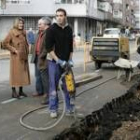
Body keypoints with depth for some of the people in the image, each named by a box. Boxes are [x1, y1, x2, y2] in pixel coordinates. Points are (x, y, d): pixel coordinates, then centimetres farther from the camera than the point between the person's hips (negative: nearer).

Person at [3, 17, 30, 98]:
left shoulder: (23, 33, 11)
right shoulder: (12, 32, -8)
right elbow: (5, 43, -12)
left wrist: (27, 51, 10)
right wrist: (14, 50, -14)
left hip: (24, 57, 7)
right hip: (16, 57, -7)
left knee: (23, 73, 9)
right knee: (15, 73, -3)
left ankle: (21, 91, 20)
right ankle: (14, 92, 4)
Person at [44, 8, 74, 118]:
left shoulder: (69, 29, 6)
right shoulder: (51, 29, -9)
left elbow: (71, 46, 12)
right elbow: (48, 47, -13)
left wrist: (70, 59, 2)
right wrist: (58, 60, -17)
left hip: (66, 62, 4)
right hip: (54, 62, -4)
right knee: (53, 87, 1)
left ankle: (69, 107, 23)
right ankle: (53, 109, 11)